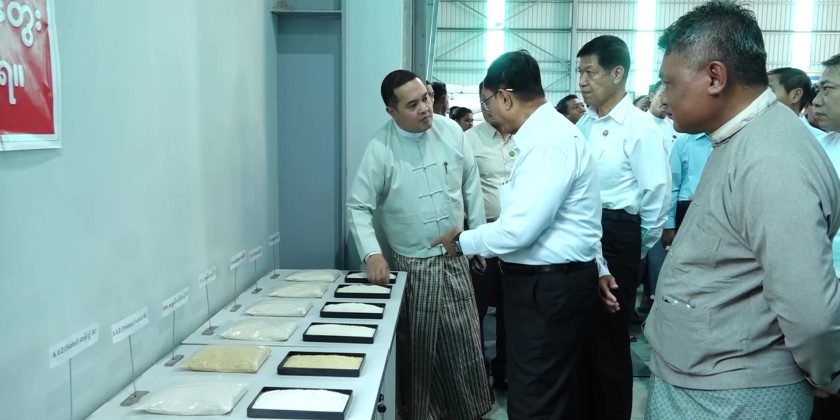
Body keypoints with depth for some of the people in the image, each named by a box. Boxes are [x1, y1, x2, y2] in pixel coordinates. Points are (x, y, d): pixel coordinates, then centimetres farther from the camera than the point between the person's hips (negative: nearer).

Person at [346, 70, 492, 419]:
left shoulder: (451, 131, -2)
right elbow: (358, 206, -9)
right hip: (412, 265, -3)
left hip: (455, 257, 3)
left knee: (464, 342, 10)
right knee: (419, 347, 7)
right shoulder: (380, 149, -12)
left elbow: (471, 184, 7)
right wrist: (371, 253, -21)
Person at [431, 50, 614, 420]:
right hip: (555, 280, 11)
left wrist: (462, 242, -9)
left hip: (549, 286, -11)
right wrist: (598, 269, 23)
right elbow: (557, 215, 17)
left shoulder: (548, 140, -22)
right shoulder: (549, 132, 12)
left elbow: (518, 230, -26)